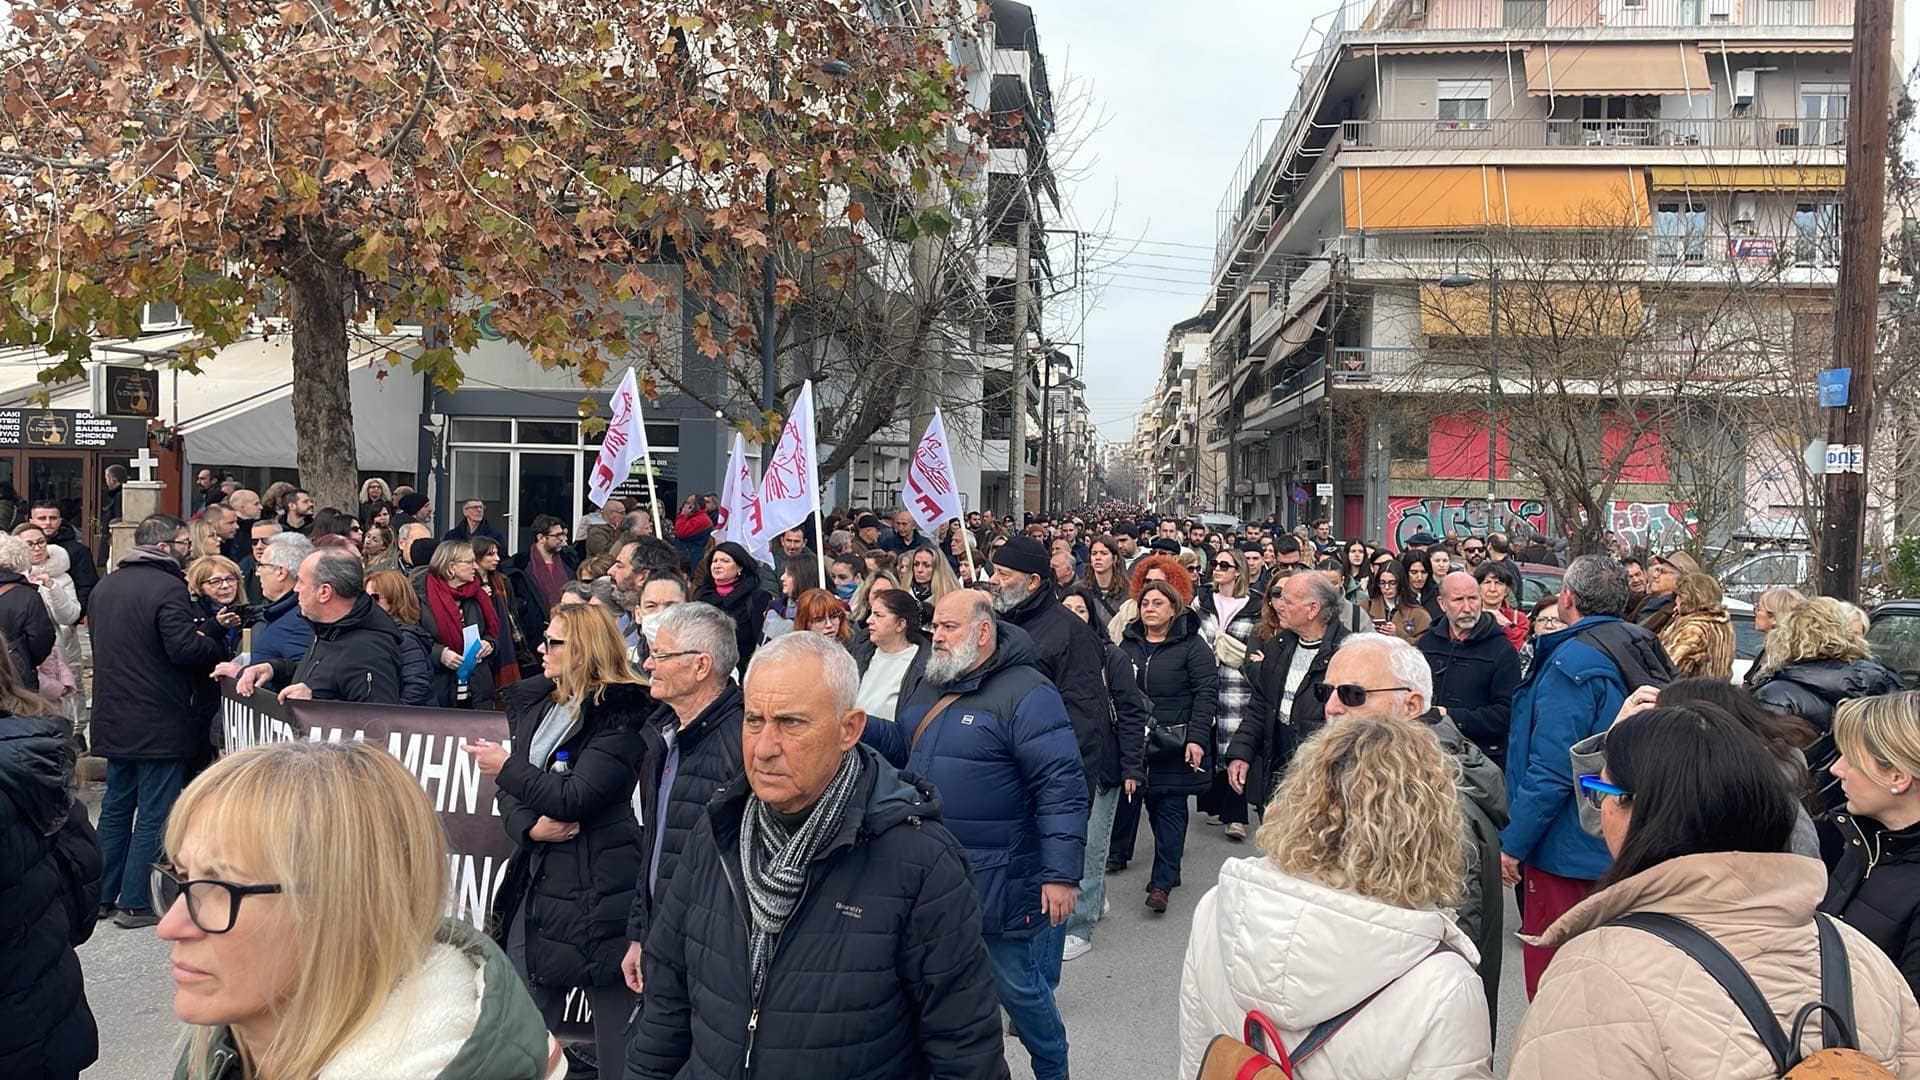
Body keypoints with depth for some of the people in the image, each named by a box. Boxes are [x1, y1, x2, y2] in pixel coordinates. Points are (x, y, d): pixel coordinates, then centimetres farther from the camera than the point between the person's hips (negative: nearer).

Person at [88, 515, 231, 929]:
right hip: (158, 721, -8)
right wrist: (218, 647, -6)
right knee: (154, 814, 0)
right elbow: (184, 647, -25)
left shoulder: (106, 584, 10)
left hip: (113, 718, 8)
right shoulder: (168, 587, -17)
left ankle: (102, 892, 27)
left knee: (116, 806, 19)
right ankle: (136, 903, 4)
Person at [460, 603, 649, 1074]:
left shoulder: (619, 714, -12)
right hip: (535, 878, 8)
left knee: (617, 1034, 1)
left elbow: (574, 798, -19)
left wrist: (506, 766, -7)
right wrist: (529, 825, -10)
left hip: (596, 889, -7)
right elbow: (511, 791, 11)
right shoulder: (535, 705, 12)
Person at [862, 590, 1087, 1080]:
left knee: (1018, 987, 9)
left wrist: (1060, 874, -22)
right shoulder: (933, 687, 10)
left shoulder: (1026, 694, -16)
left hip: (1000, 886, -7)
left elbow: (1062, 786, -19)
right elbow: (899, 745, 23)